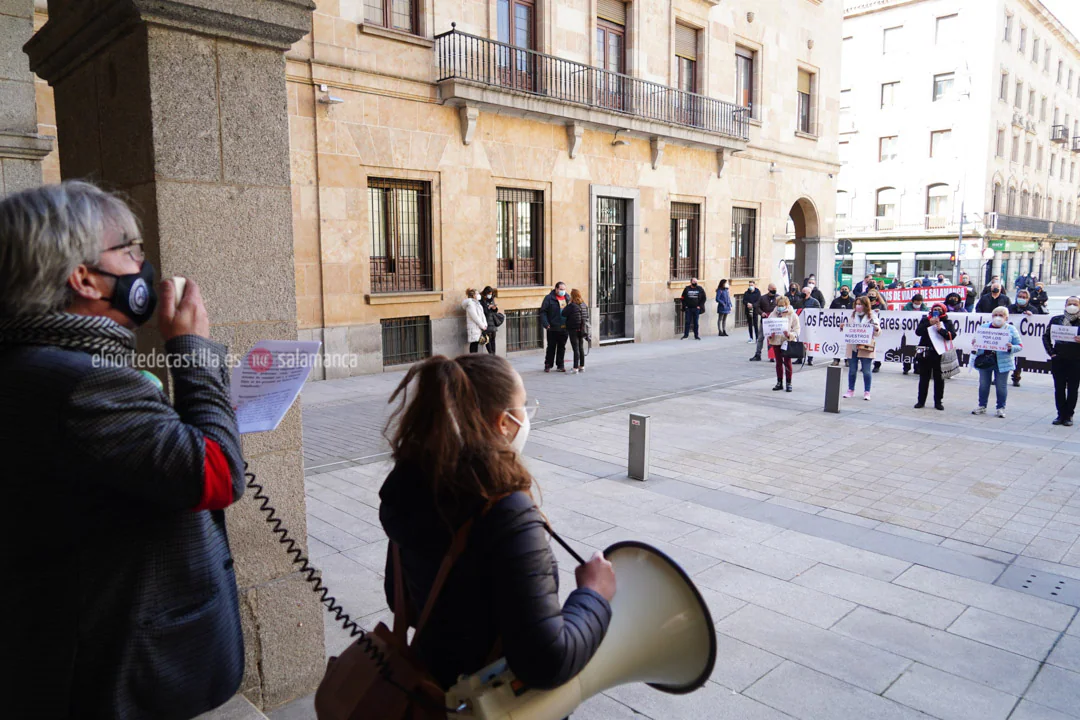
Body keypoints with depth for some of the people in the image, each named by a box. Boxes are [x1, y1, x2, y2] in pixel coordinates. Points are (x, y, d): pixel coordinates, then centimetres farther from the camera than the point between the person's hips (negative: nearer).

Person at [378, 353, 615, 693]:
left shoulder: (411, 488, -9)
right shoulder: (508, 515, -31)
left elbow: (400, 596, 6)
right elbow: (546, 662, -32)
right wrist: (594, 595, -17)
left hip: (433, 679, 6)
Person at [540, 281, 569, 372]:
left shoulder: (568, 298, 10)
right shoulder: (549, 298, -5)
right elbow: (543, 312, -8)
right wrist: (546, 324, -17)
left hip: (564, 328, 4)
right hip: (553, 328, -4)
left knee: (562, 347, 10)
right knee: (551, 347, 4)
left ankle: (560, 365, 19)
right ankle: (548, 365, 14)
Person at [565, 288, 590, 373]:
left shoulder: (570, 306, -16)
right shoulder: (584, 305, 4)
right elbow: (587, 318, 10)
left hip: (573, 330, -6)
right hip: (582, 330, 6)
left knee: (576, 349, -5)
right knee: (581, 348, 15)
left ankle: (575, 368, -5)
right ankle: (582, 366, 22)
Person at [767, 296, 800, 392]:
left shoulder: (792, 315, -4)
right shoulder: (773, 314, 5)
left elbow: (796, 330, -4)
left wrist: (789, 334, -23)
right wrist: (770, 335, -10)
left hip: (787, 341, -3)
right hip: (776, 341, 3)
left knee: (787, 362, -2)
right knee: (779, 362, 10)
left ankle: (789, 383, 7)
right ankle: (779, 383, 19)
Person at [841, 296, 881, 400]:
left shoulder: (872, 316, 0)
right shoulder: (853, 315, 10)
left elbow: (877, 333, -1)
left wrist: (876, 329, -22)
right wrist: (843, 328, -4)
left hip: (865, 348, -3)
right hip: (852, 347, 3)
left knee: (866, 371, 1)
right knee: (852, 370, 9)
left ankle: (867, 392, 11)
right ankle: (851, 390, 20)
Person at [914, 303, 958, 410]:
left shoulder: (948, 323, 6)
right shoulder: (925, 320, 9)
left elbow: (952, 335, -8)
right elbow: (918, 332, -7)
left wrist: (940, 329, -20)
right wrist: (929, 323, -17)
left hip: (940, 354, -1)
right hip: (925, 353, 1)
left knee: (939, 379, 3)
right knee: (924, 378, 6)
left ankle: (938, 402, 11)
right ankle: (921, 401, 12)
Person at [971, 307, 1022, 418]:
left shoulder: (1011, 329, 0)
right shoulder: (984, 327, 8)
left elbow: (1019, 346, 0)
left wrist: (1011, 348, -21)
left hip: (1002, 362, -3)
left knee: (1001, 386, 4)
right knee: (983, 384, 11)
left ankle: (1001, 408, 16)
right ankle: (982, 406, 22)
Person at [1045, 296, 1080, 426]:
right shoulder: (1056, 320, 6)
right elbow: (1046, 336, 10)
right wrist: (1051, 352, 1)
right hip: (1058, 360, 2)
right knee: (1059, 388, 6)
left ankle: (1068, 415, 14)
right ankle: (1061, 414, 15)